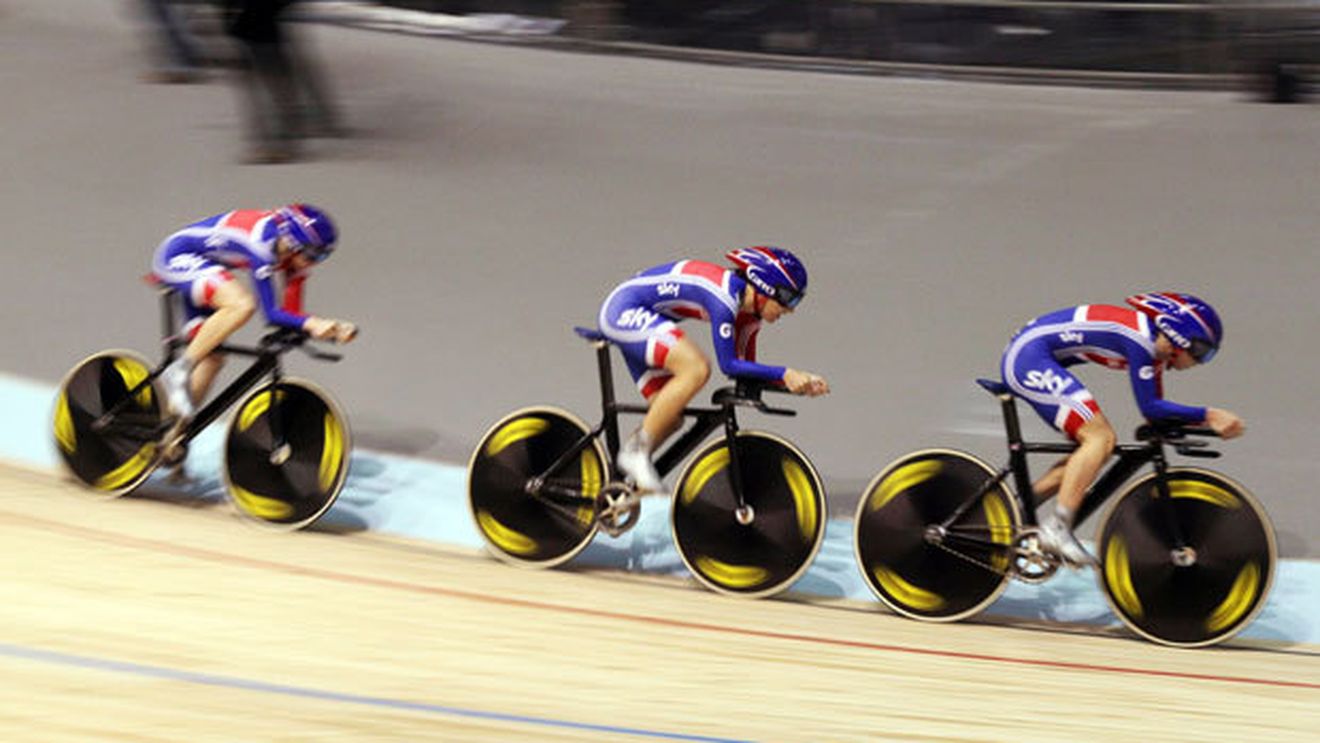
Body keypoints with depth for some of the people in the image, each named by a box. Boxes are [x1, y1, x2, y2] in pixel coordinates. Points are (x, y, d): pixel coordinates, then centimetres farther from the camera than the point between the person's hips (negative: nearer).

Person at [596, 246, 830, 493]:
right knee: (697, 368, -28)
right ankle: (636, 450, -20)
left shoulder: (748, 313, 3)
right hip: (624, 309, -10)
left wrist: (800, 382, -5)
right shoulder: (725, 296, -26)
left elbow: (745, 367, 6)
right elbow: (729, 364, -27)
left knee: (670, 418, 4)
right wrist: (784, 374, -28)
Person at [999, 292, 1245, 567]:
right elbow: (1150, 408, -20)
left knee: (1098, 442, 8)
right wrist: (1208, 414, -17)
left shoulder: (1154, 347, 11)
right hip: (1028, 355, -10)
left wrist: (1208, 422, 1)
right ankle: (1057, 526, -22)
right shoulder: (1140, 339, -18)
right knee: (1100, 438, -17)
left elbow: (1158, 411, 13)